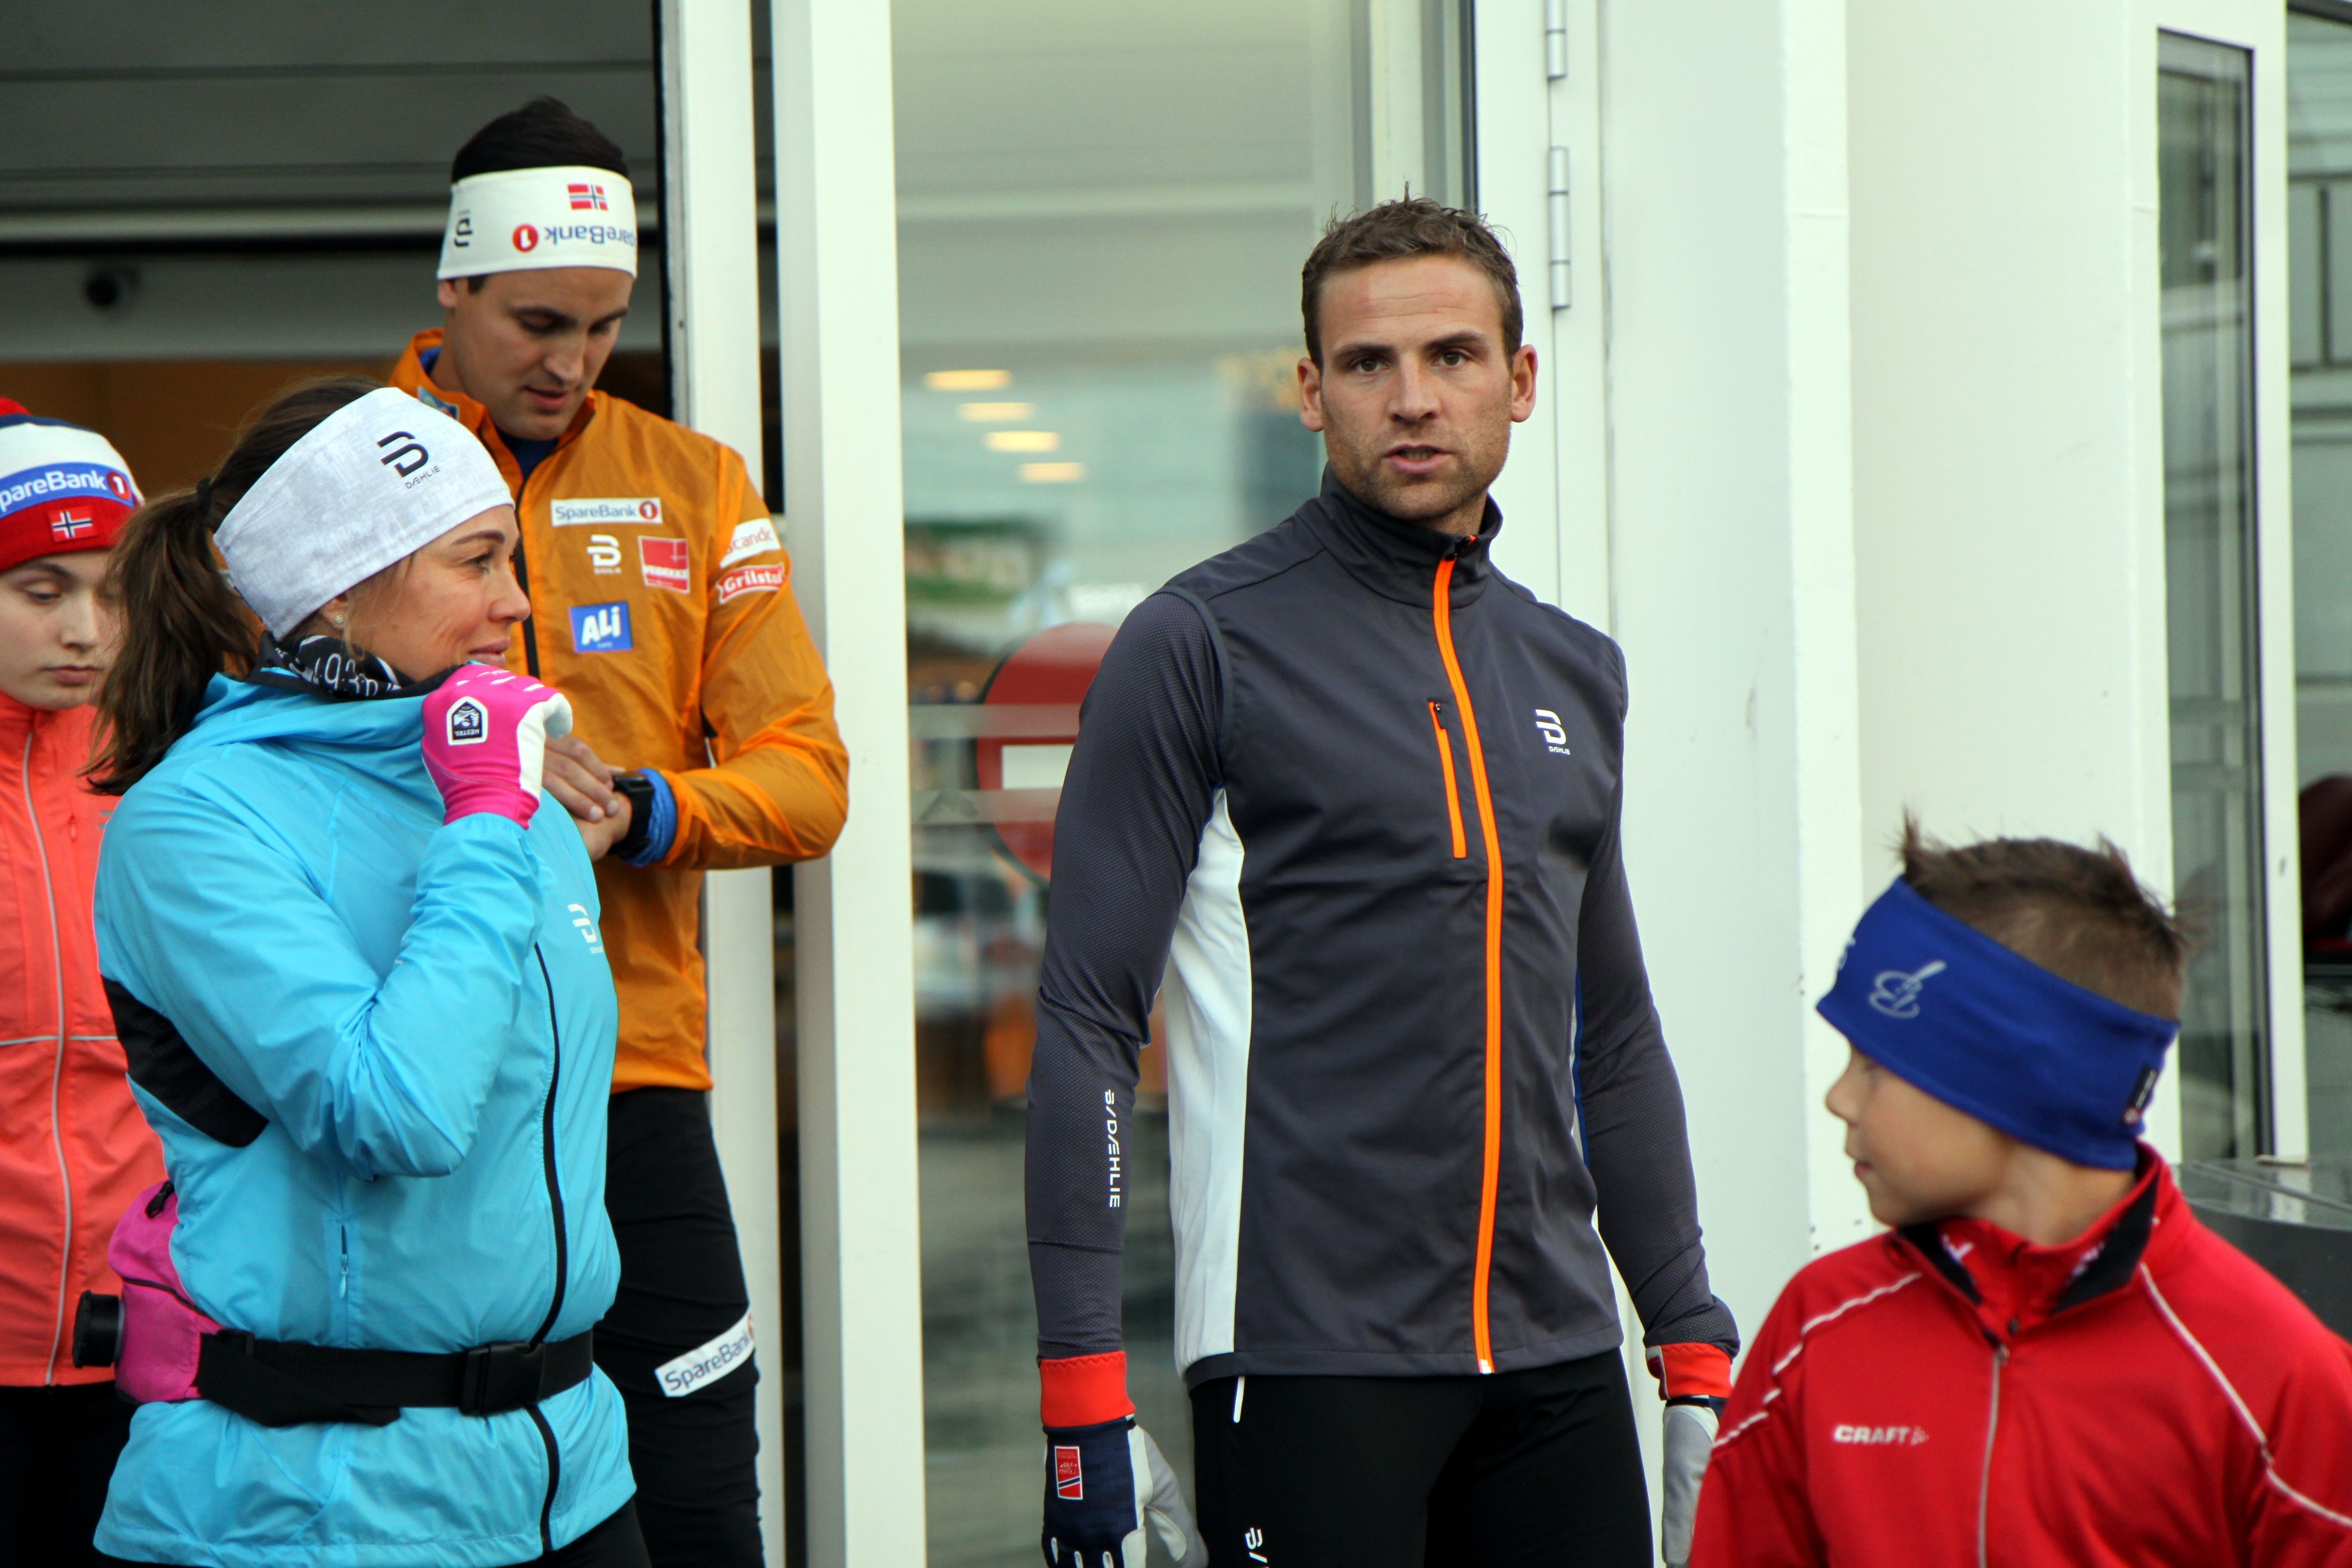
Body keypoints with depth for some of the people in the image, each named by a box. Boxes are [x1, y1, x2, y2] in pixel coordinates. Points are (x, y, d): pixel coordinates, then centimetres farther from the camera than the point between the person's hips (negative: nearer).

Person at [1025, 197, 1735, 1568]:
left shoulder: (1575, 673, 13)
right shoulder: (1202, 646, -5)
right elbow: (1087, 1023, -7)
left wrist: (1697, 1352, 17)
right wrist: (1088, 1399, -13)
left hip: (1557, 1359, 6)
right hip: (1306, 1359, -5)